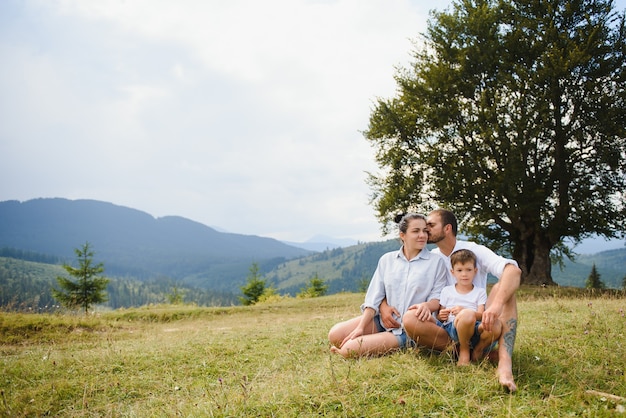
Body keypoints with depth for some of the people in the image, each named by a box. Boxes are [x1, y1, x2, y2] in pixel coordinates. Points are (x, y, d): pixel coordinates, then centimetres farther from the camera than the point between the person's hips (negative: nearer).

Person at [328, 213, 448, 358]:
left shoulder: (436, 262, -2)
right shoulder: (387, 259, 7)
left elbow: (437, 299, -4)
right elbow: (373, 298, 4)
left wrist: (427, 305, -28)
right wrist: (361, 327, -6)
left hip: (407, 331, -4)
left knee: (349, 349, -20)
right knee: (335, 334, -14)